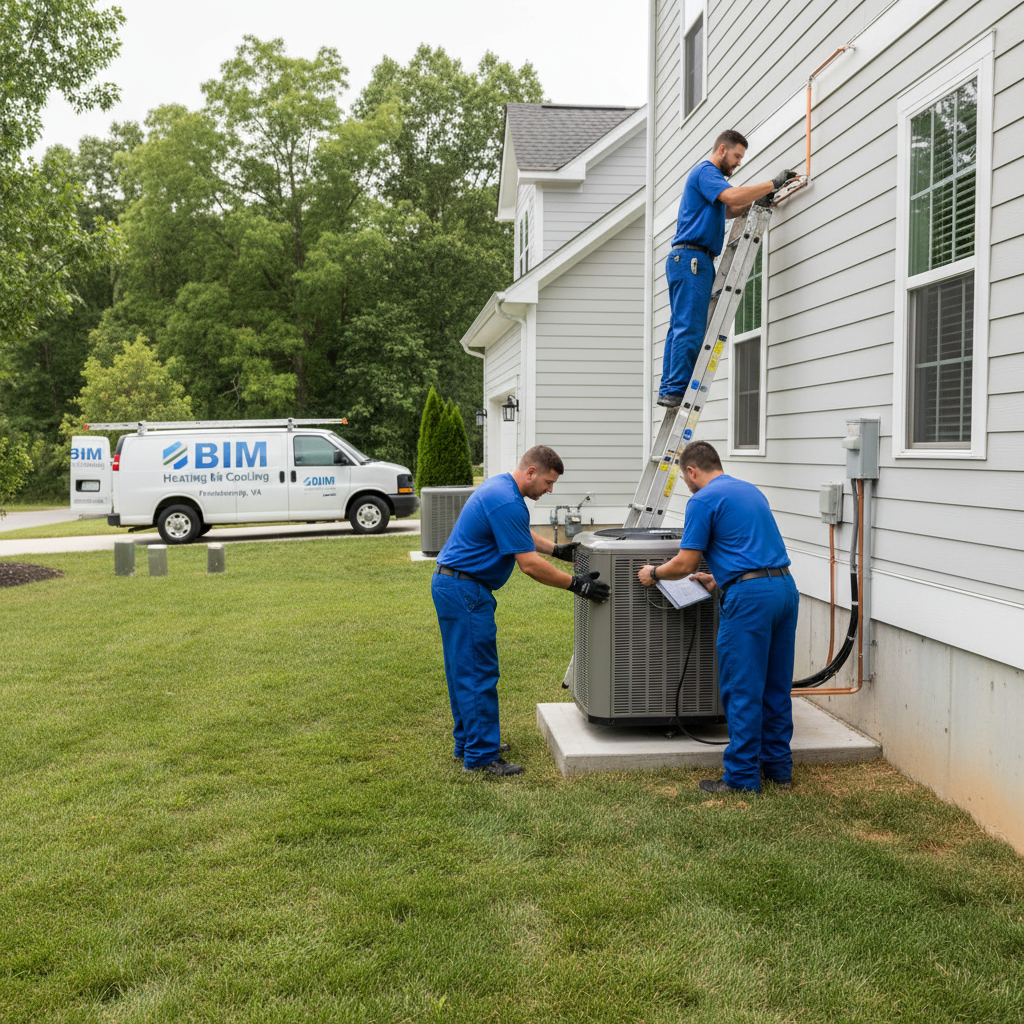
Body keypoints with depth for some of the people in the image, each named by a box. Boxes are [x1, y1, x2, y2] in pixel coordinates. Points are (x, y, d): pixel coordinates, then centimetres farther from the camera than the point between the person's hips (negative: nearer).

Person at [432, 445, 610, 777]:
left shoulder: (500, 486, 12)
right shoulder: (507, 502, -22)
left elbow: (519, 533, 29)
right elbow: (529, 564, -21)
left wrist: (557, 549, 23)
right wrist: (576, 584, -15)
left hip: (451, 585, 11)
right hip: (465, 591, -11)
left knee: (463, 670, 16)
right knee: (478, 673, -6)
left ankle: (469, 740, 25)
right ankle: (481, 755, -2)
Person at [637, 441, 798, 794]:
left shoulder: (703, 500, -5)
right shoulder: (751, 491, 21)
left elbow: (684, 564, -7)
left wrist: (653, 573, 11)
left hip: (749, 598, -8)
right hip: (785, 587, 9)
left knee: (741, 690, 0)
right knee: (776, 686, 16)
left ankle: (742, 776, 6)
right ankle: (778, 765, 25)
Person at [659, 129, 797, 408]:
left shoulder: (709, 176, 29)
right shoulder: (706, 171, -5)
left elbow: (728, 210, 32)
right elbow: (733, 196, -21)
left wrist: (757, 200, 17)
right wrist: (773, 183, -16)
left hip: (685, 260, 11)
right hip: (691, 258, -11)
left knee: (680, 328, 6)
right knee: (690, 328, -15)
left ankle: (668, 390, 5)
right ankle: (677, 390, -18)